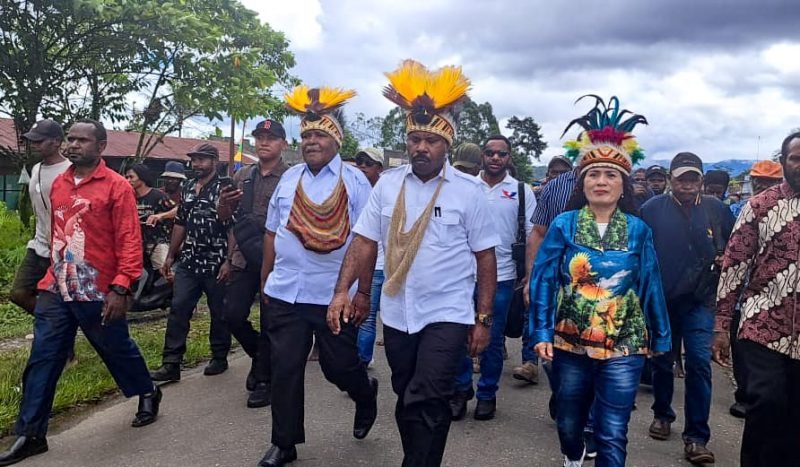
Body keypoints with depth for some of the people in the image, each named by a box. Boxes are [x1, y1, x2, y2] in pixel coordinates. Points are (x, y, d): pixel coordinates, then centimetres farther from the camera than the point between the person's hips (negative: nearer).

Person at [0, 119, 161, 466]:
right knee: (42, 360, 5)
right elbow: (57, 232, 18)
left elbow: (129, 241, -13)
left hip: (98, 293, -5)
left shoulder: (116, 186, -10)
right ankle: (30, 435, 16)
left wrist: (120, 288, -19)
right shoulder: (58, 184, 9)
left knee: (117, 349, 12)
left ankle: (147, 394, 38)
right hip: (56, 291, 5)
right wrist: (54, 274, 19)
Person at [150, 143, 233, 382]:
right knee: (178, 309, 0)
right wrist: (170, 256, 15)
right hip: (188, 262, 5)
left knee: (219, 312, 7)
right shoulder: (188, 187, 13)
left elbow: (234, 227, -11)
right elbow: (180, 224, 18)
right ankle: (171, 363, 3)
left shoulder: (226, 187, -7)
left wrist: (228, 260, -17)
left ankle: (219, 358, 23)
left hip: (216, 264, -5)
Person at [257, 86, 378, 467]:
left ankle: (366, 394, 42)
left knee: (339, 366, 8)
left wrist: (363, 292, -9)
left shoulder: (354, 181, -5)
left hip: (334, 295, -4)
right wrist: (266, 280, 14)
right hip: (284, 294, 4)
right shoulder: (289, 178, 9)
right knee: (284, 369, 7)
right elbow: (272, 233, 15)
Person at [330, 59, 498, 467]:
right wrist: (342, 291, -10)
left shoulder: (468, 190, -7)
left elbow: (485, 257, -3)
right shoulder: (388, 184, 0)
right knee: (407, 402, 16)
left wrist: (483, 319, -4)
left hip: (448, 316, -3)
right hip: (396, 315, 4)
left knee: (426, 403, -10)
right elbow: (364, 242, 1)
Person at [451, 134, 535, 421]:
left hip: (502, 277, -1)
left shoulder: (522, 191, 2)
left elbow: (531, 236, 2)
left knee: (493, 339, 10)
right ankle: (461, 389, 23)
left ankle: (487, 394, 25)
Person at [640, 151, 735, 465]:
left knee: (699, 363, -7)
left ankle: (696, 437, 2)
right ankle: (662, 414, 36)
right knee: (662, 362, 14)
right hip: (659, 299, 0)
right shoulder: (652, 209, -4)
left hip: (700, 300, 0)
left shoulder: (717, 210, 2)